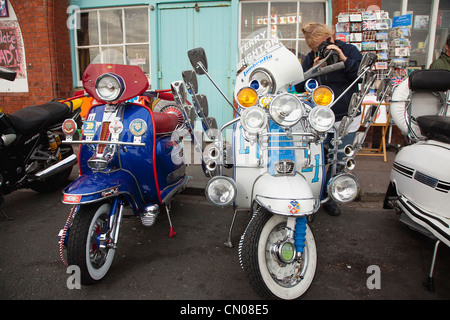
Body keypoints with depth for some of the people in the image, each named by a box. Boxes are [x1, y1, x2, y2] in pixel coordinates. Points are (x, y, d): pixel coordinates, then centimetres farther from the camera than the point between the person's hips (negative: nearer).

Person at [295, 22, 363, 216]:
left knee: (339, 163, 10)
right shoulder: (310, 59, 0)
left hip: (346, 119, 1)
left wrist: (344, 59, -22)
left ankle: (328, 198, 27)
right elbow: (299, 87, -4)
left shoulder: (349, 50, -2)